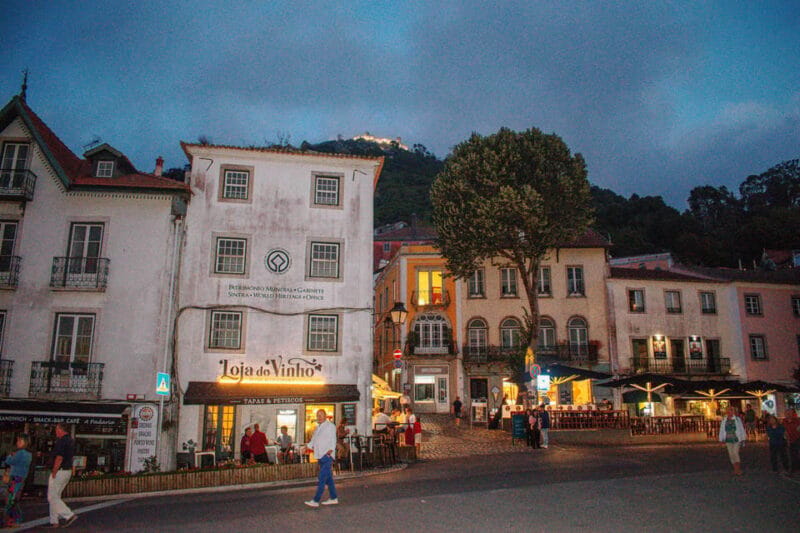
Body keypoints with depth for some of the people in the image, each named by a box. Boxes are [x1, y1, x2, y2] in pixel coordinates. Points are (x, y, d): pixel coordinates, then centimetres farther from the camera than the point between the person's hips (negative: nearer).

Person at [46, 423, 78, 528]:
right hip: (68, 471, 10)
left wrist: (54, 473, -17)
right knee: (55, 497, 16)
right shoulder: (70, 440, 14)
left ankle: (69, 515, -8)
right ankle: (54, 522, 19)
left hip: (59, 471, -10)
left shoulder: (61, 441, -17)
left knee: (52, 497, -3)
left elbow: (59, 458, -23)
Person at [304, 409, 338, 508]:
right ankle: (333, 498, 19)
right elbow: (313, 440, 22)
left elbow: (333, 440, -8)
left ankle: (316, 500, -10)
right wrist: (308, 446, 7)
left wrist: (330, 450, -21)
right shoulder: (318, 428, 20)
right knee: (328, 478, 12)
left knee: (322, 479, -9)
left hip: (327, 456, -8)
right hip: (320, 456, 8)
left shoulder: (330, 426, -3)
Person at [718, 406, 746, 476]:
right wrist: (722, 439, 8)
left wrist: (742, 439, -2)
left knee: (735, 453, -13)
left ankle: (739, 469, -2)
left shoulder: (737, 419, -3)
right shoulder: (724, 421, 4)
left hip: (736, 439, -3)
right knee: (731, 454, 5)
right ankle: (735, 469, 16)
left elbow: (741, 429, 0)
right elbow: (722, 430, 10)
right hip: (728, 440, 3)